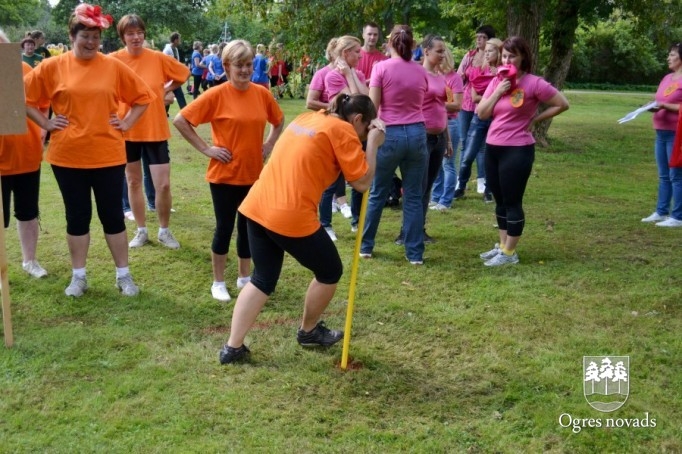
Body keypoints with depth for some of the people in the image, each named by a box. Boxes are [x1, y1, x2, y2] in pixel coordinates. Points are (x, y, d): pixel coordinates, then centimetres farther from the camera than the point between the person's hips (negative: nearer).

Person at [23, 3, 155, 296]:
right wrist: (45, 123, -1)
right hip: (68, 156, 0)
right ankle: (79, 277, 23)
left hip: (108, 155, 0)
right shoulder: (52, 67, -2)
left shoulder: (113, 67, -1)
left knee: (112, 216, 7)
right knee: (77, 216, 11)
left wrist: (127, 123, 0)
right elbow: (24, 97, 7)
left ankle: (123, 275, 19)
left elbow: (143, 96, 8)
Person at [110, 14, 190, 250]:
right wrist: (114, 117, -1)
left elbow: (183, 73, 10)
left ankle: (164, 231, 18)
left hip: (155, 130, -1)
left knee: (163, 185, -3)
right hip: (126, 130, 1)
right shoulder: (113, 60, -7)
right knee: (133, 182, 12)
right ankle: (141, 231, 26)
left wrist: (166, 90, 3)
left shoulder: (158, 58, -6)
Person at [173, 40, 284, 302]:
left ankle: (244, 277, 30)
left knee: (249, 227, 14)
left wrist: (269, 145, 6)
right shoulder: (216, 95, -13)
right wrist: (206, 148, -12)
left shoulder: (262, 93, 0)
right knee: (224, 227, 5)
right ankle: (218, 283, 20)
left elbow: (279, 121, 19)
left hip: (253, 174, 4)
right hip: (224, 175, -4)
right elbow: (180, 120, -12)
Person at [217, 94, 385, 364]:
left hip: (257, 206, 8)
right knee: (330, 272, 17)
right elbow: (363, 182, -6)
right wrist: (373, 144, 6)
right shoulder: (342, 130, -5)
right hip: (291, 217, -8)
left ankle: (232, 347, 17)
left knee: (263, 279, 20)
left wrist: (365, 140, 22)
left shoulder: (308, 117, 18)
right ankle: (308, 331, 35)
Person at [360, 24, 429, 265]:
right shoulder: (421, 71, 6)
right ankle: (415, 253, 10)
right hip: (417, 134, 3)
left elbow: (373, 106, -8)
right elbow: (419, 102, 11)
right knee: (414, 196, 8)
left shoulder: (381, 67, -6)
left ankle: (365, 246, 22)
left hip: (390, 134, -3)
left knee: (377, 194, 11)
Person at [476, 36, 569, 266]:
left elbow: (562, 104, -6)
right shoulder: (496, 81, 8)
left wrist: (535, 119, -5)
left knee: (512, 202, -1)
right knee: (500, 201, 14)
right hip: (492, 147, 7)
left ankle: (510, 253, 8)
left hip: (517, 150, -7)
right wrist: (498, 91, -8)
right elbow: (482, 113, 3)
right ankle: (502, 246, 26)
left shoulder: (534, 83, -10)